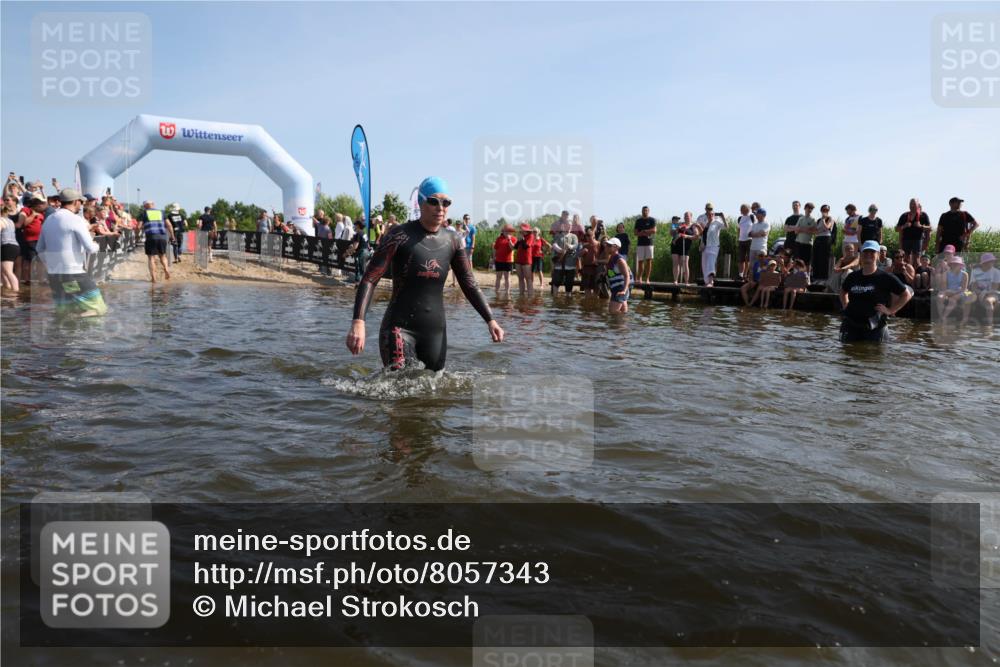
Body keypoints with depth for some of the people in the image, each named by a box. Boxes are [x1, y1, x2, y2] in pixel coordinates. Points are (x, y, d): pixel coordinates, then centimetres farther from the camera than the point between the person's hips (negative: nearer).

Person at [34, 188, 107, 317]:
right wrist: (96, 246, 7)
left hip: (53, 273, 8)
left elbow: (40, 249, 18)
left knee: (63, 310, 15)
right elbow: (90, 248, -15)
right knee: (92, 310, -3)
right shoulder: (75, 220, -10)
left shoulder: (49, 220, 14)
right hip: (72, 272, -8)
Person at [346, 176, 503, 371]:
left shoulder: (452, 242, 5)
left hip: (435, 330, 5)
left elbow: (470, 285, 12)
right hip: (400, 327, -5)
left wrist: (490, 320, 2)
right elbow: (369, 279, -13)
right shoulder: (401, 236, -9)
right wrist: (358, 322, -26)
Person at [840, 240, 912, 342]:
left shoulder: (886, 278, -3)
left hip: (875, 327, -3)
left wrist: (890, 310, -5)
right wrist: (845, 305, 15)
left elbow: (907, 294, 1)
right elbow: (843, 291, 30)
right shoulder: (853, 277, 9)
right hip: (851, 326, 4)